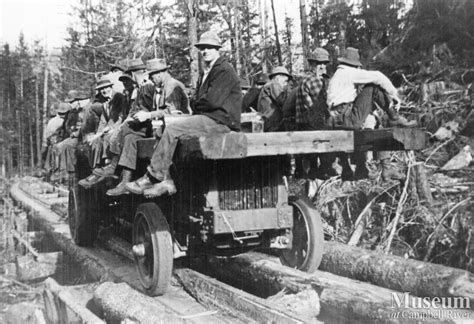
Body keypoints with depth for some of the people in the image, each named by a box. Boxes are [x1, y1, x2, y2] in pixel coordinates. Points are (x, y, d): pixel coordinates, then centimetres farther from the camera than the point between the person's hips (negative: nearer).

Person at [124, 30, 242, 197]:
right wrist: (196, 104, 0)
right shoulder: (205, 72, 23)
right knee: (169, 131, -3)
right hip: (209, 118, 10)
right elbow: (196, 101, 22)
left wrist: (195, 104, -1)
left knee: (172, 129, -20)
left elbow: (213, 101, -18)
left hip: (221, 121, -10)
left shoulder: (224, 70, -8)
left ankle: (153, 177, -13)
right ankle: (166, 180, -11)